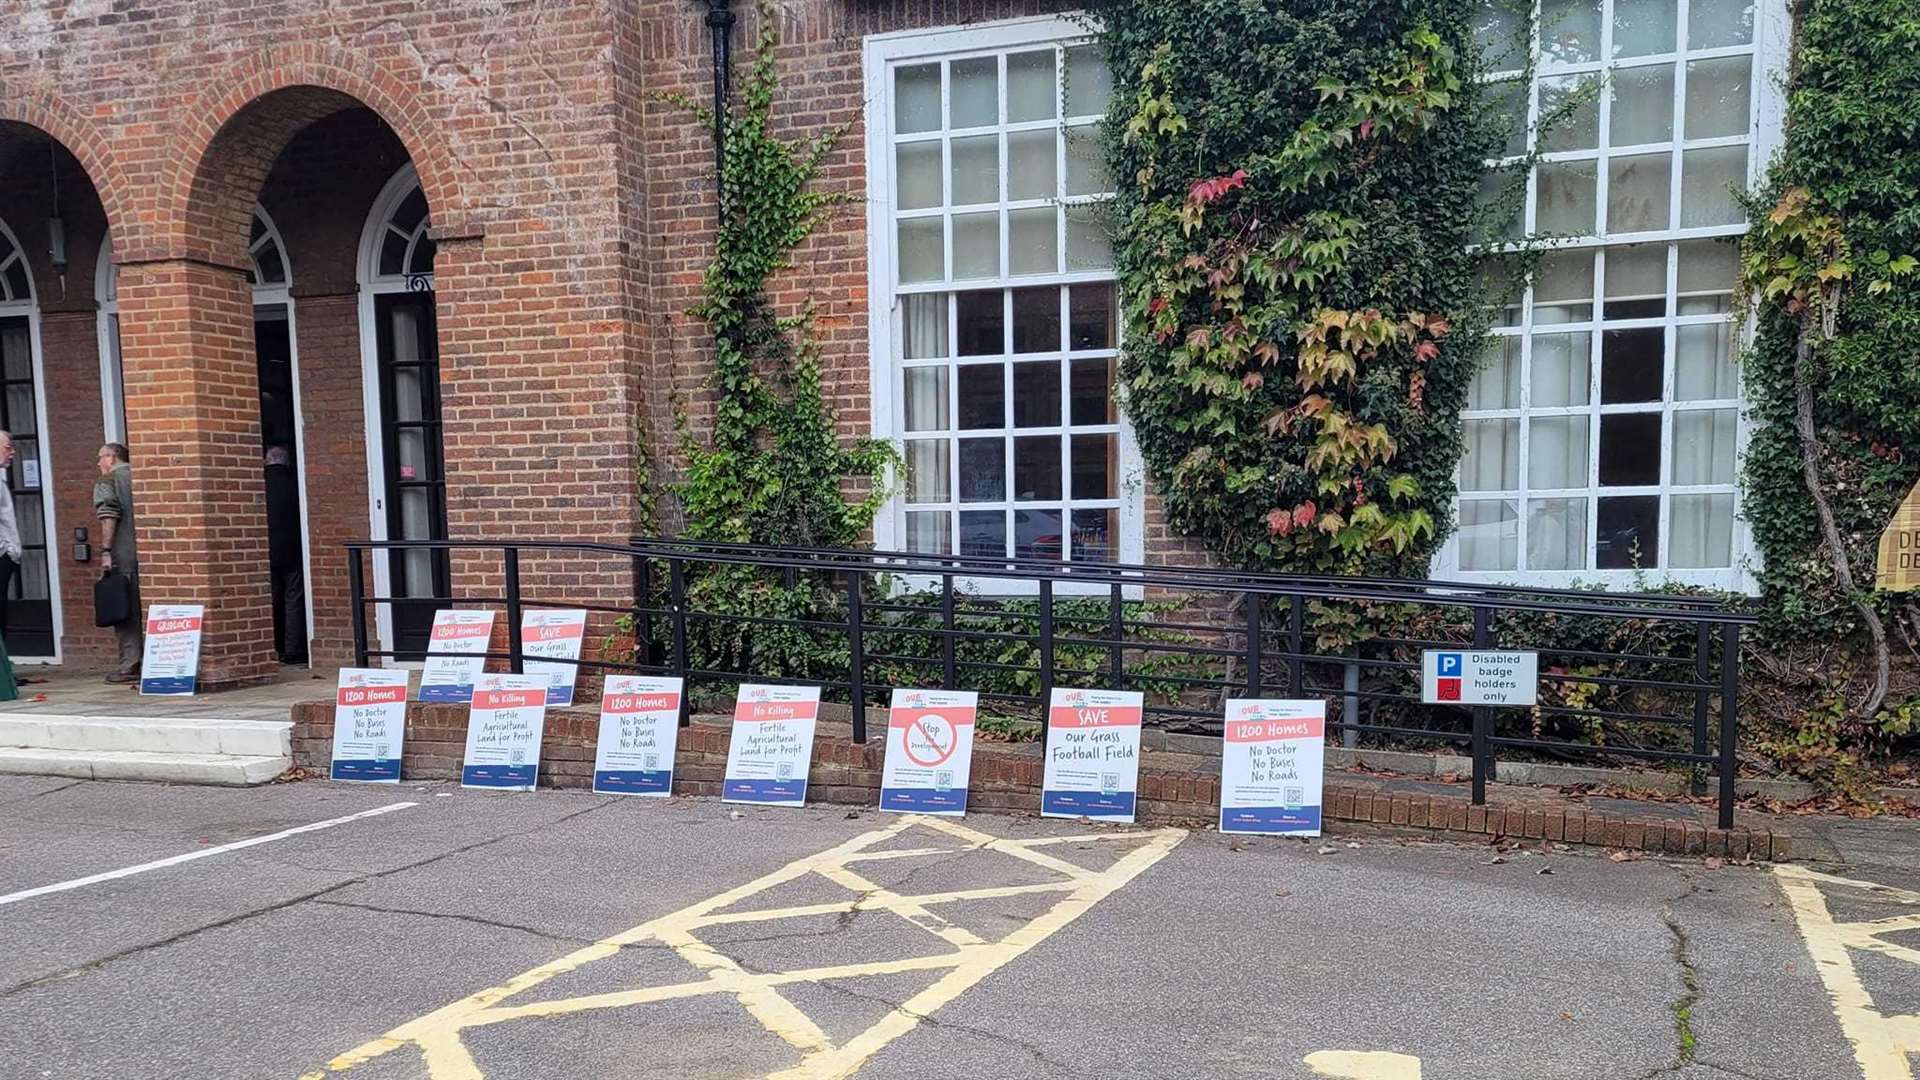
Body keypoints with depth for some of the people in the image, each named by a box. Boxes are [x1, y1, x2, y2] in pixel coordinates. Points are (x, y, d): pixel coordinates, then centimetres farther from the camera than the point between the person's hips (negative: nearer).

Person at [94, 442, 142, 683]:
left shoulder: (106, 481, -1)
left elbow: (108, 517, -13)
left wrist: (105, 550, -13)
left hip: (123, 555, -5)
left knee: (125, 610, -2)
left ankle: (130, 664, -4)